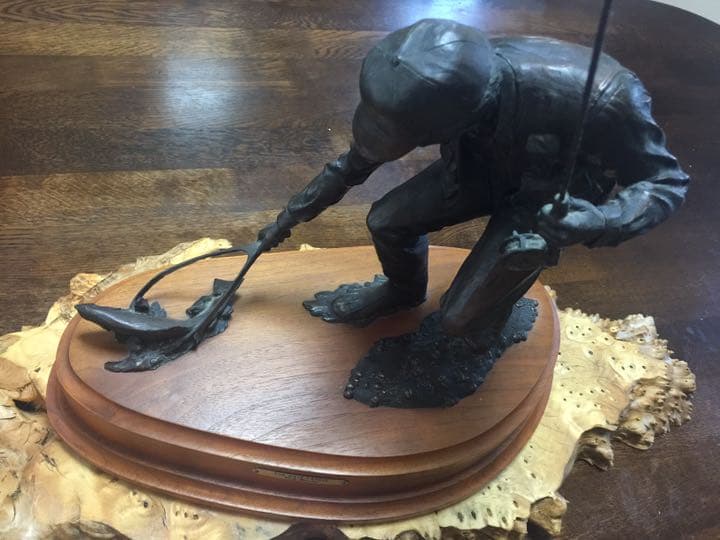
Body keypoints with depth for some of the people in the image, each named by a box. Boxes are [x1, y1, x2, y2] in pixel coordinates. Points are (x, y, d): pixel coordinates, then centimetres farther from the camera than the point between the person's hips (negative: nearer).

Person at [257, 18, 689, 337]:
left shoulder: (602, 100, -43)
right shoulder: (439, 85, -28)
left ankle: (490, 310, 28)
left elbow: (667, 183, -24)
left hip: (549, 199, -3)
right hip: (485, 162, 4)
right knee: (387, 220, -7)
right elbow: (361, 156, -10)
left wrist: (597, 221, -46)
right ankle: (403, 290, 26)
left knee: (461, 317, -10)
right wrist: (293, 215, -1)